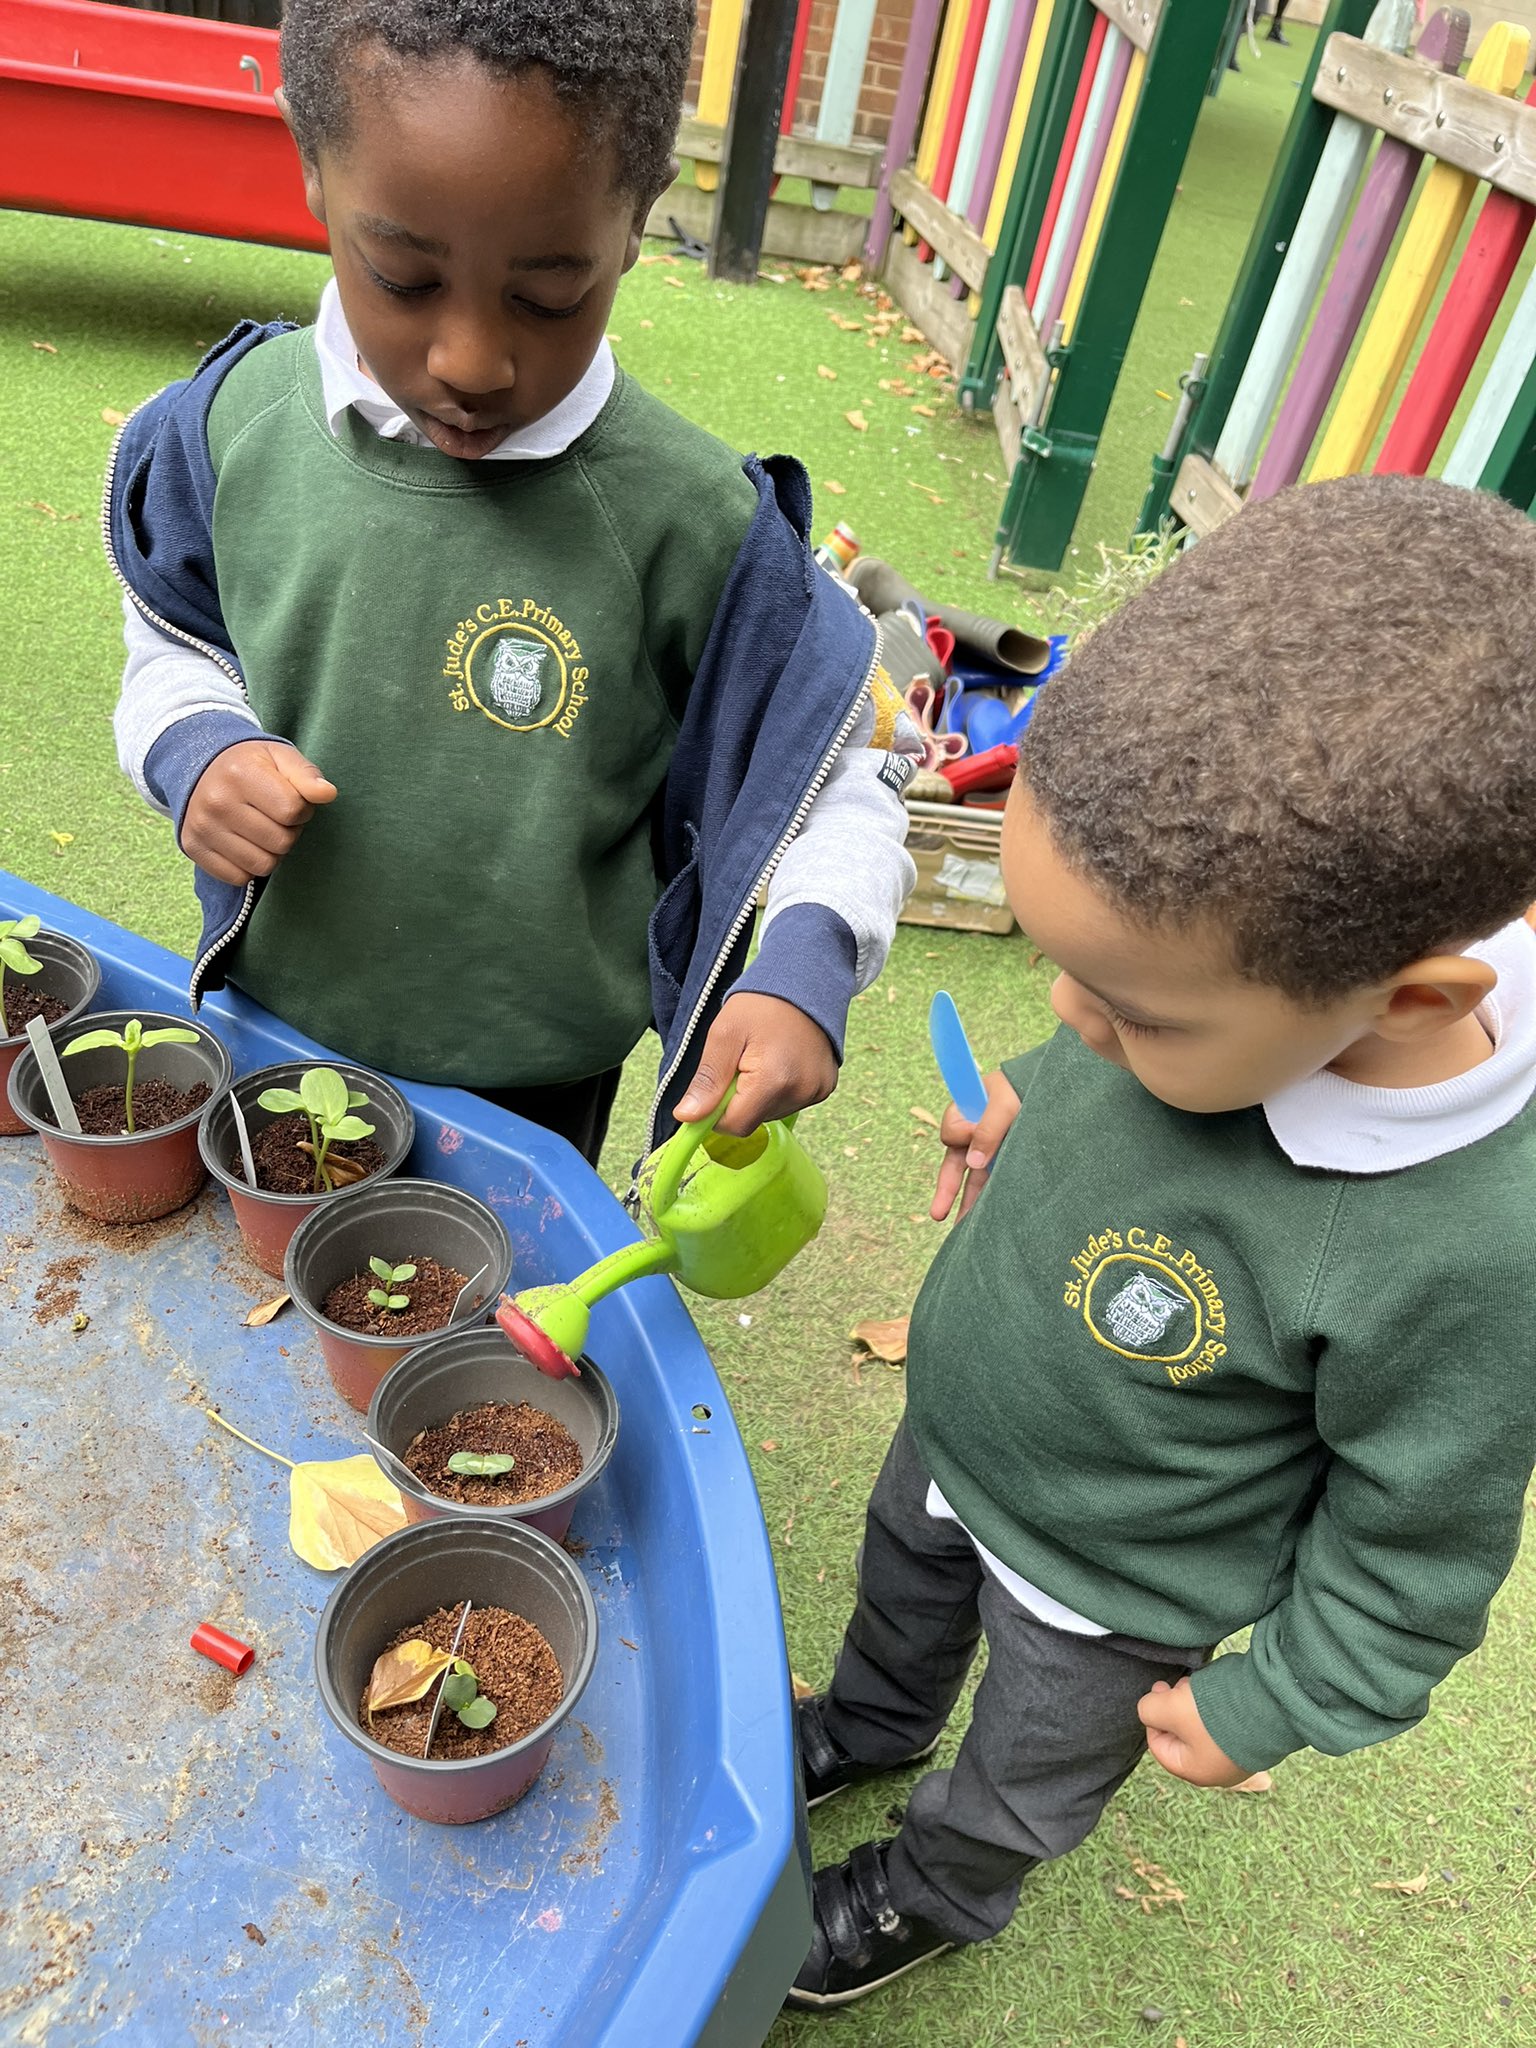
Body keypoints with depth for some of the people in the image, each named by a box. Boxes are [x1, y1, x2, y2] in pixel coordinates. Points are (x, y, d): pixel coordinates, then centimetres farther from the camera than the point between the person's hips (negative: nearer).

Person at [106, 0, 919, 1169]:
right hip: (268, 1028, 4)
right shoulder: (241, 419, -14)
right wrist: (197, 745, -17)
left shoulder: (693, 518, -24)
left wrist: (803, 964, -29)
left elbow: (848, 756, -11)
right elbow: (175, 638, 5)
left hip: (529, 1090, -3)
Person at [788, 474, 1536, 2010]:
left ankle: (936, 1894, 63)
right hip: (957, 1432, 5)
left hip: (1101, 1586, -5)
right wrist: (1030, 1105, -14)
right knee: (901, 1582, 35)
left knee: (1024, 1777, 28)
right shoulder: (1256, 943, -27)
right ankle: (867, 1729, 71)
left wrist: (1270, 1704, -10)